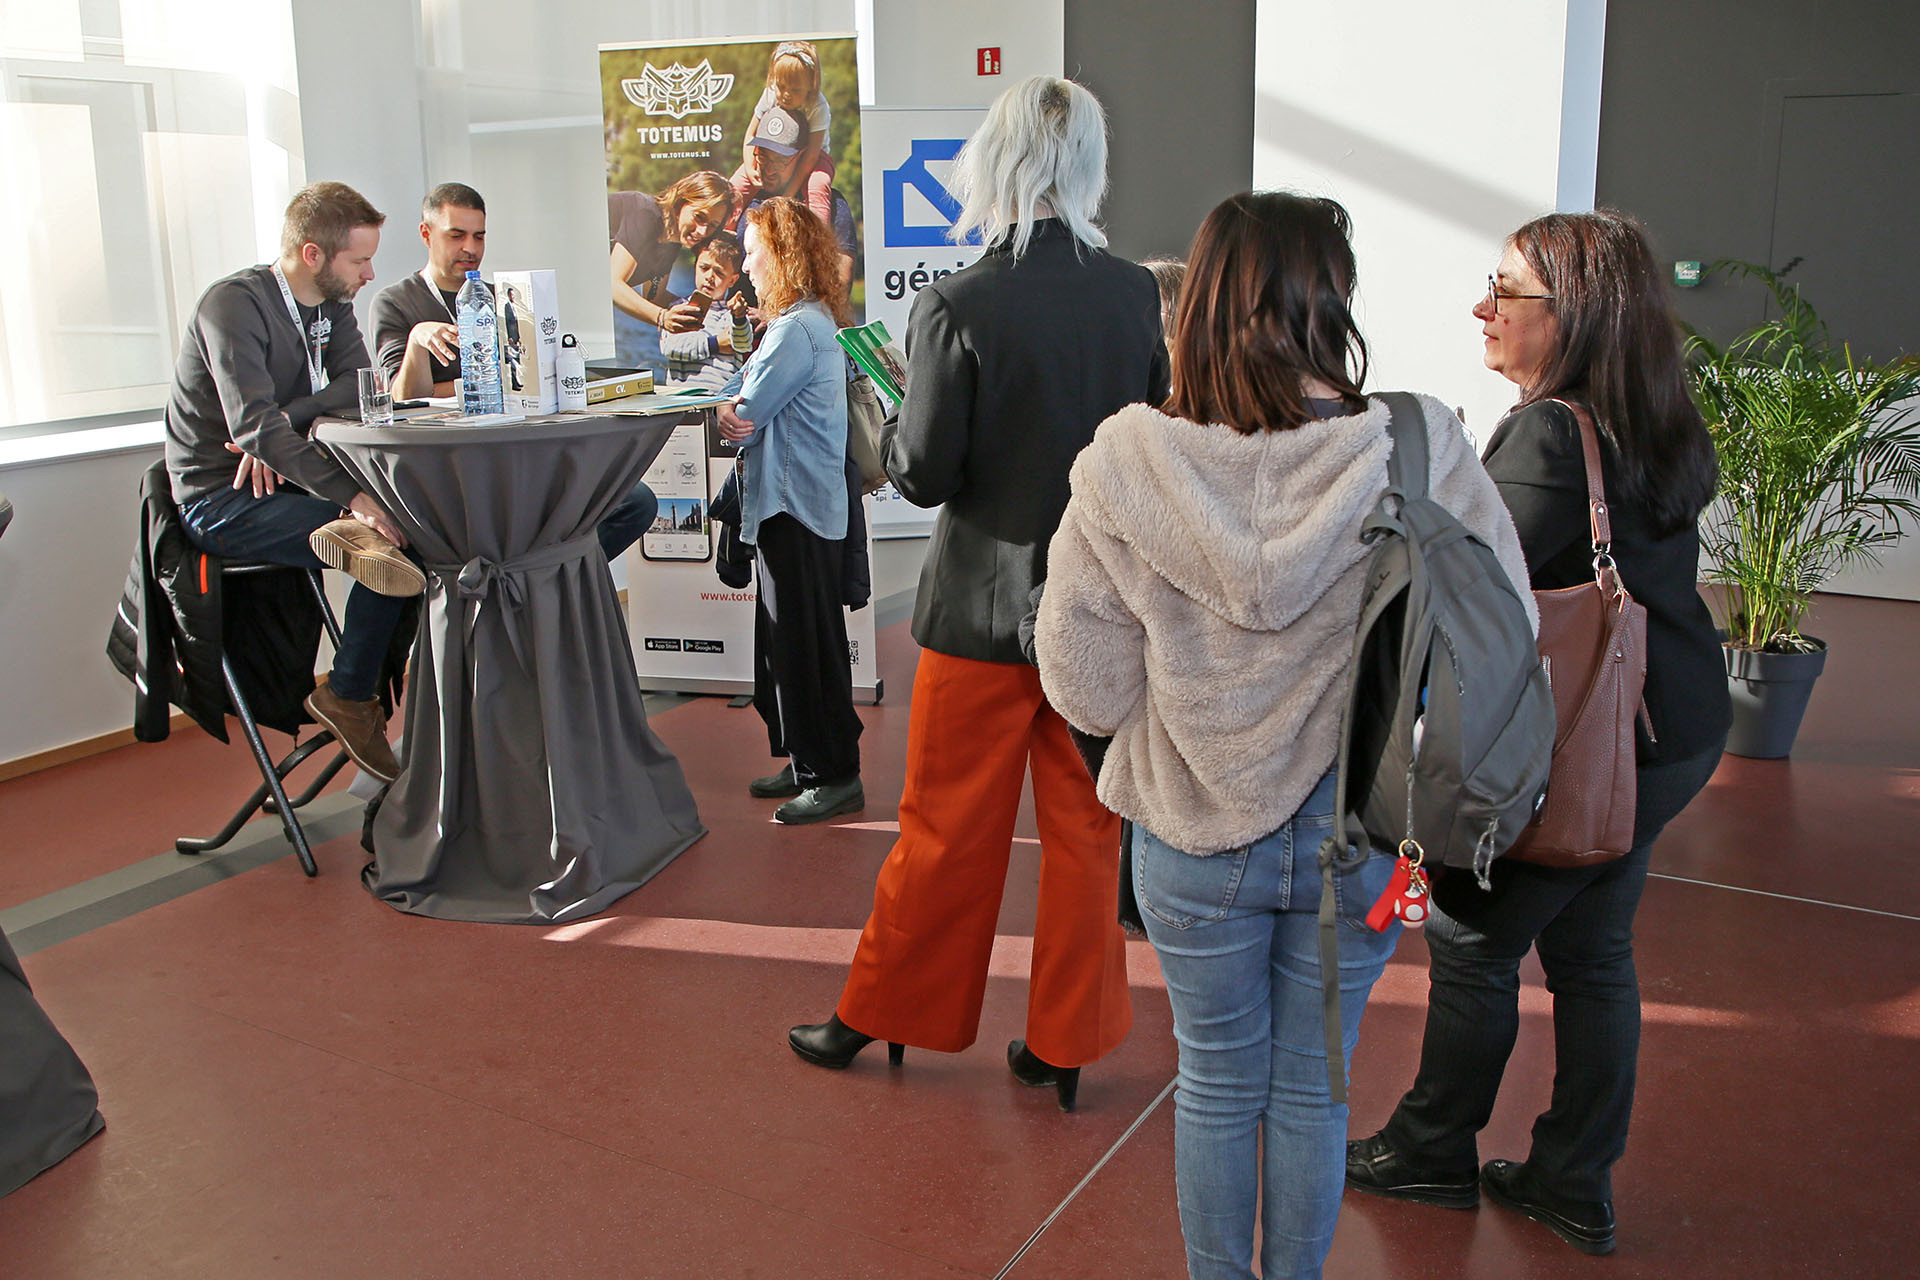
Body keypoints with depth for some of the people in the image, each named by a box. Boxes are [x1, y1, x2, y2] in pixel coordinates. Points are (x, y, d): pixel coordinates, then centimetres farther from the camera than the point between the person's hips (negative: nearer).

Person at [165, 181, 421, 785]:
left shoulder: (331, 304, 9)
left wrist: (286, 416, -23)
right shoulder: (234, 303, -17)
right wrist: (352, 495, -40)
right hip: (220, 502, -7)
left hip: (282, 478, 7)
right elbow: (254, 425, -30)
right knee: (404, 542, -25)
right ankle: (349, 698, -12)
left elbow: (360, 385, -4)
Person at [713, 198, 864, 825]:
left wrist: (733, 409, 3)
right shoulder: (809, 319, 16)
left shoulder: (798, 329, -17)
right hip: (788, 501, 11)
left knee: (806, 643, -3)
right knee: (785, 639, 16)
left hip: (797, 510, -11)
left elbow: (748, 409, -18)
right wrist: (731, 412, -7)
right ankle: (805, 762, 26)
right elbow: (741, 404, 13)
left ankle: (836, 775, 6)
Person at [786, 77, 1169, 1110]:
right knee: (1084, 831, 13)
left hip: (985, 606, -3)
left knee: (945, 829, 11)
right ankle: (1065, 1044, 26)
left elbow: (922, 474, -14)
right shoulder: (1134, 294, -3)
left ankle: (873, 1014, 29)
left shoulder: (957, 309, -16)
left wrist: (897, 437, 6)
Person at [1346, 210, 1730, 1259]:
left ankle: (1433, 1152, 28)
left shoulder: (1549, 436, -22)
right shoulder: (1664, 436, 6)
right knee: (1593, 953, 17)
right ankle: (1576, 1184, 30)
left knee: (1473, 945, 9)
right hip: (1677, 732, 9)